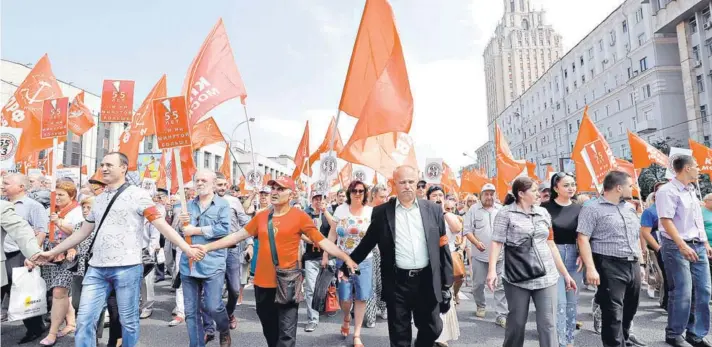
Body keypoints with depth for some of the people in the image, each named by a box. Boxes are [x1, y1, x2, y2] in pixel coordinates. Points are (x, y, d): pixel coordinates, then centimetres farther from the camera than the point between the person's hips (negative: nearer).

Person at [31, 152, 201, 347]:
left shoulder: (136, 194, -4)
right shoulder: (99, 199, 17)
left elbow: (161, 224, -10)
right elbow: (82, 232, 25)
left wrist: (185, 247, -19)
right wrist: (53, 252, 24)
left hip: (127, 268, -6)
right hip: (97, 268, 6)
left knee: (128, 321, 5)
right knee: (84, 321, 4)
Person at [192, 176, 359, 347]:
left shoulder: (299, 216, -7)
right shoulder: (261, 216, 6)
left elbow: (323, 241, -9)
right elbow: (237, 236, 7)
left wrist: (346, 258, -17)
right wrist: (207, 247, 3)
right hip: (263, 283, 5)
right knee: (269, 331, 20)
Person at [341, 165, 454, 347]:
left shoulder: (433, 210, 3)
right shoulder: (381, 212, 0)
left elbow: (443, 248, 4)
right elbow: (366, 243, 8)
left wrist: (447, 284, 3)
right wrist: (347, 265, 6)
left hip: (427, 281, 1)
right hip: (397, 283, -1)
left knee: (432, 329, 12)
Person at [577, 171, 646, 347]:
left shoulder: (630, 208, 15)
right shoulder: (592, 209, -9)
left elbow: (637, 236, 23)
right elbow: (583, 239, -15)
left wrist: (639, 262, 17)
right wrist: (591, 268, -22)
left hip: (633, 265, 8)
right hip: (610, 266, -7)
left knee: (630, 307, 19)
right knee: (613, 311, -4)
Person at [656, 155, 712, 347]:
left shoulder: (692, 191, 16)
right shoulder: (667, 191, -12)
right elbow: (666, 221, -19)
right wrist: (682, 245, -25)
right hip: (677, 247, -8)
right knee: (682, 292, -5)